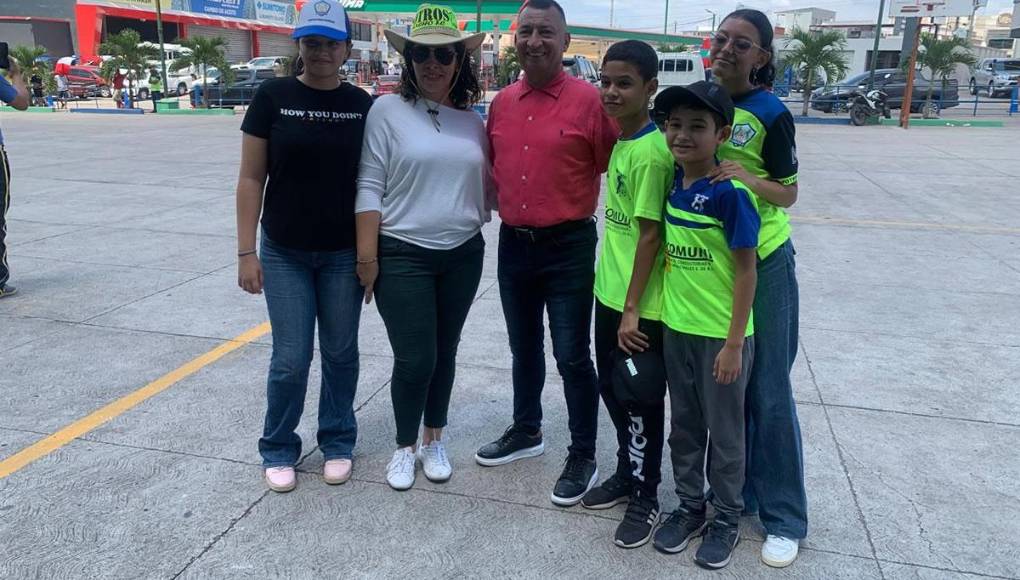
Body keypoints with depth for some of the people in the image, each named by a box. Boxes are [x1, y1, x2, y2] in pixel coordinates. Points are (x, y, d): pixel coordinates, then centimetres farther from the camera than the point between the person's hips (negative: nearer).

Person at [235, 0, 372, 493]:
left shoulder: (362, 105, 0)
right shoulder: (273, 97, -4)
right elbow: (251, 178, -3)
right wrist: (246, 251, -7)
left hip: (344, 254, 1)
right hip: (285, 254, -1)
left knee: (340, 353, 11)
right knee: (290, 359, 3)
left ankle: (338, 442, 30)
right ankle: (278, 450, 24)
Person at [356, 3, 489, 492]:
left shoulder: (472, 119, 6)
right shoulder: (387, 110, -6)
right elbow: (369, 187, -8)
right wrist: (366, 255, -10)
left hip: (463, 255, 4)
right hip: (402, 255, -4)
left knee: (444, 354, 14)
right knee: (414, 359, -1)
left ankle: (433, 441, 33)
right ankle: (404, 447, 23)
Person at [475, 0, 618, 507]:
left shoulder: (590, 100, -10)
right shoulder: (501, 103, 6)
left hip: (568, 246, -5)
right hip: (513, 243, 6)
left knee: (571, 356, 3)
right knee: (524, 347, 19)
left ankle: (583, 457, 19)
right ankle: (526, 431, 39)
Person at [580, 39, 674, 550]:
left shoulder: (651, 152, -20)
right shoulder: (622, 141, 8)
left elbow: (651, 236, -20)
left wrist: (632, 310, -18)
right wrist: (617, 300, 16)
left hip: (639, 304, -9)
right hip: (609, 293, 9)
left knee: (640, 400, 6)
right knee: (612, 389, 19)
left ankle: (646, 498, 24)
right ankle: (627, 474, 38)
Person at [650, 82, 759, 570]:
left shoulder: (731, 193, -18)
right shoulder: (673, 182, 1)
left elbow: (746, 271, -15)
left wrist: (734, 343, -15)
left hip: (722, 335, -6)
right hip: (677, 329, 6)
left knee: (724, 433, 11)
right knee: (684, 428, 18)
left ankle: (726, 520, 30)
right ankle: (690, 507, 37)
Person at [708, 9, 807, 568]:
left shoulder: (771, 114, -11)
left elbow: (788, 194, -6)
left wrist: (748, 179, -26)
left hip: (762, 262, -5)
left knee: (767, 389, 1)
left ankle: (784, 517, 16)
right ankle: (736, 490, 31)